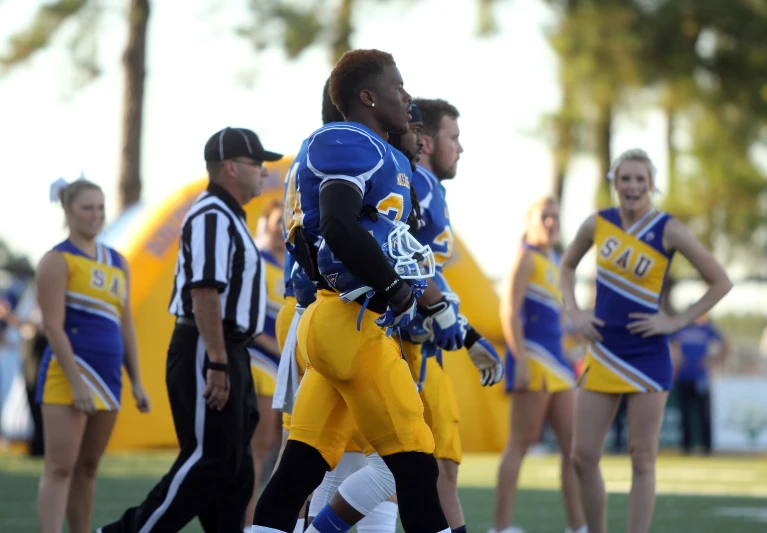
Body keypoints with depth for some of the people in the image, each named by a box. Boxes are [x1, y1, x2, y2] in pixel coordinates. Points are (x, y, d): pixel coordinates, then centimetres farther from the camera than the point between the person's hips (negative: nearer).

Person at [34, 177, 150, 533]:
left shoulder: (118, 263, 17)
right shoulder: (58, 261, -5)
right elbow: (53, 326, -12)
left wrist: (136, 381, 15)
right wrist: (77, 382, -19)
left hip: (107, 375, 7)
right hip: (68, 373, -7)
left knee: (88, 468, 10)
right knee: (60, 467, -12)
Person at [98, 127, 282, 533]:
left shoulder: (228, 217, 20)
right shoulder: (212, 217, -13)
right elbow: (204, 293, -22)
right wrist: (217, 364, -26)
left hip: (226, 353, 11)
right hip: (207, 351, -11)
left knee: (236, 466, 8)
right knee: (211, 458, -11)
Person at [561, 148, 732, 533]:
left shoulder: (668, 230, -7)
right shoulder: (597, 224, 3)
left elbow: (720, 282, -4)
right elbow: (567, 266, 22)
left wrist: (677, 321, -9)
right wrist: (573, 311, 8)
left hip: (647, 357, -4)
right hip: (603, 354, 4)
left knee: (642, 459, -1)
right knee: (583, 457, 1)